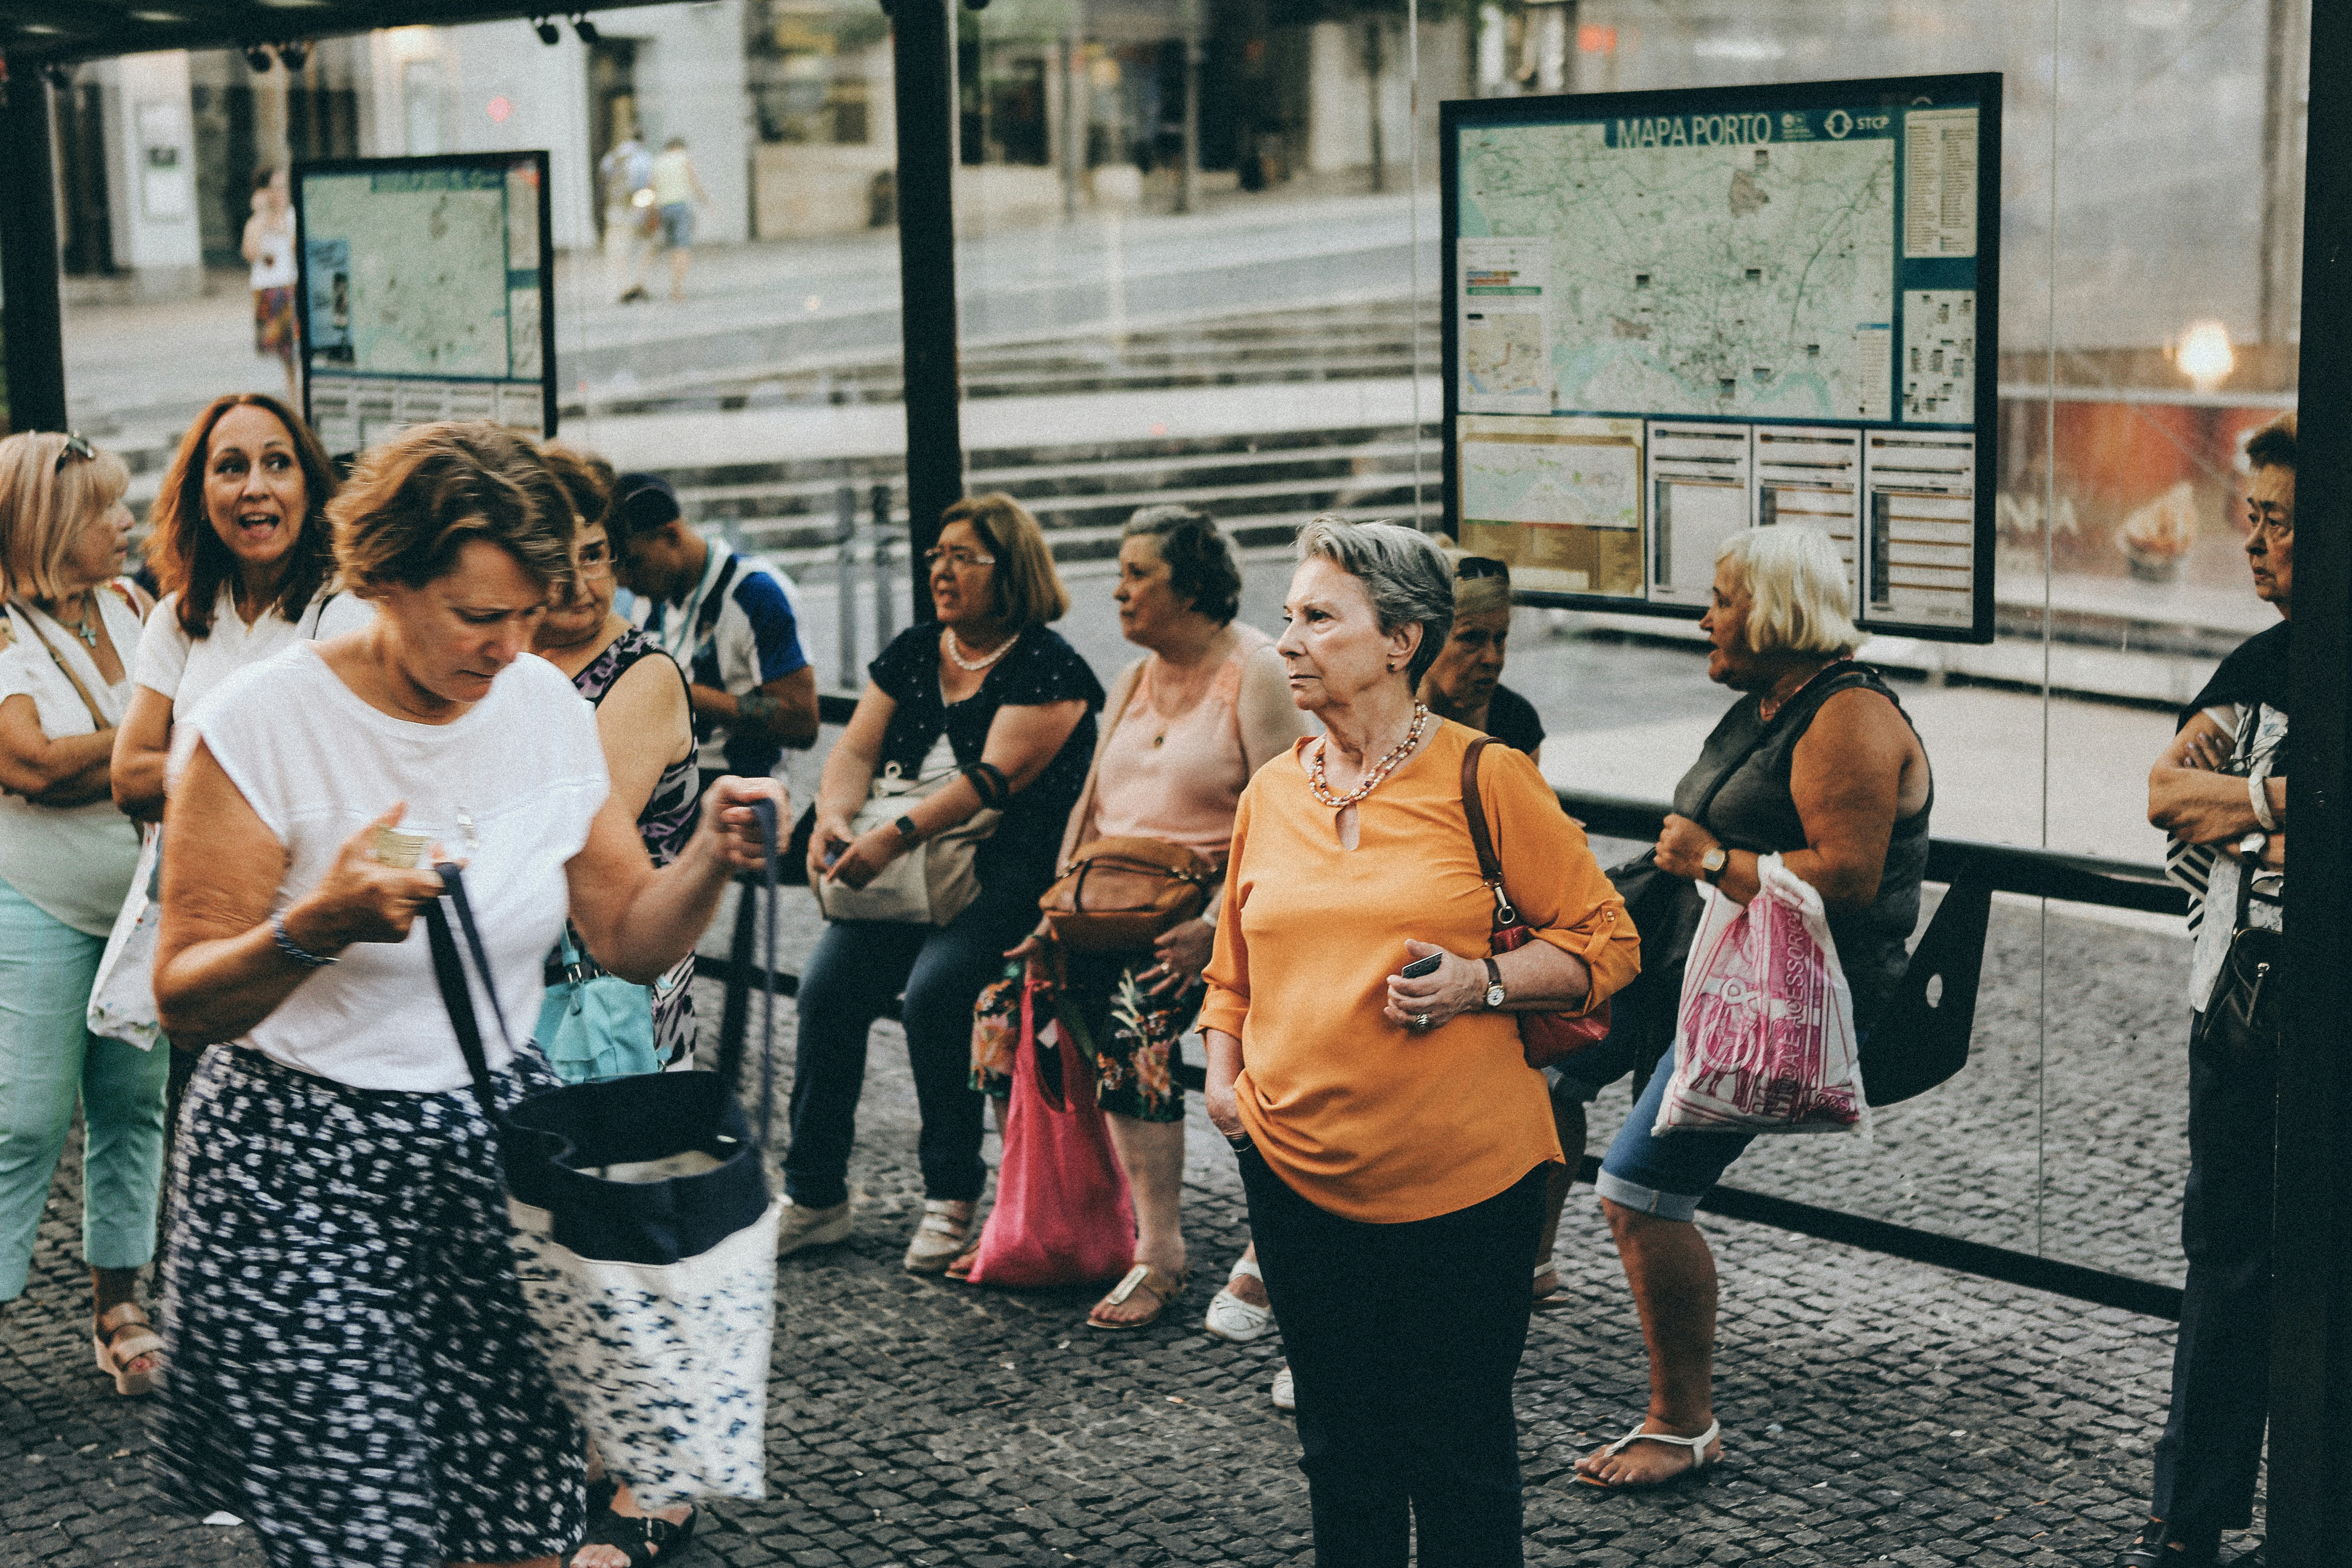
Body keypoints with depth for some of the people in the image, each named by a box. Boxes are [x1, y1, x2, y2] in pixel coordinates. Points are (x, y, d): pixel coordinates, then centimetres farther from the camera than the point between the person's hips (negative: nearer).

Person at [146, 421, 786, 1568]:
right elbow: (186, 1004, -11)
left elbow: (629, 941, 9)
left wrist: (710, 856, -11)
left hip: (502, 1152, 4)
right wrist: (319, 926, -29)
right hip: (303, 1179, -4)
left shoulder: (546, 707, 4)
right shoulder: (258, 727, -12)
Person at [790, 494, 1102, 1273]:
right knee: (826, 986, -14)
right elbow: (857, 749, 10)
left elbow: (994, 777, -17)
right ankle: (814, 1195, -3)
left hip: (1008, 876, -6)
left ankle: (952, 1198, -12)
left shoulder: (1049, 669, -6)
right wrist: (833, 818, -12)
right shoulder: (912, 653, 15)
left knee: (935, 988, -28)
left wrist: (895, 837, -27)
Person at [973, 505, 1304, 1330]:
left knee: (1136, 1013, -32)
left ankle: (1160, 1256, -23)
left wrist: (1215, 927, -23)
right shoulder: (1134, 680, 18)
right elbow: (1091, 806, 15)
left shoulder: (1257, 675, -6)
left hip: (1201, 905, -7)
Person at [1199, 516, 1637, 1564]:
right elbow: (1234, 971, 22)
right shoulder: (1271, 793, 9)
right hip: (1297, 1170, 4)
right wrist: (1223, 1076, 5)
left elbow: (1605, 943, -1)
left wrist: (1481, 984, -16)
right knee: (1339, 1450, 14)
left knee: (1461, 1457, 5)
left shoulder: (1484, 779, -5)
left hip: (1461, 1177, -4)